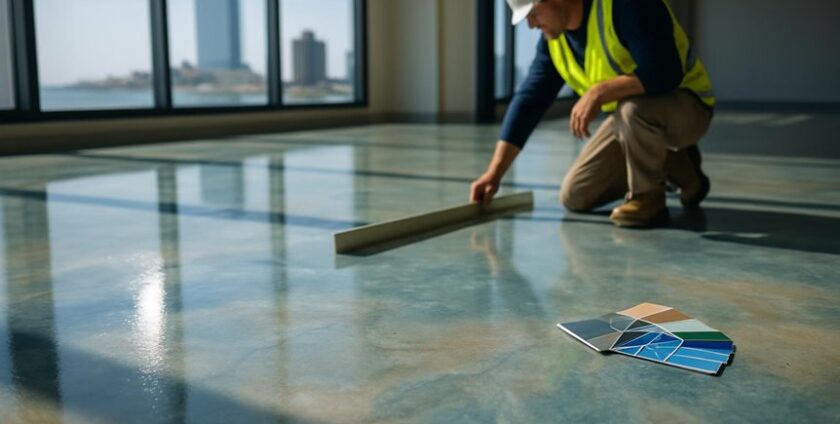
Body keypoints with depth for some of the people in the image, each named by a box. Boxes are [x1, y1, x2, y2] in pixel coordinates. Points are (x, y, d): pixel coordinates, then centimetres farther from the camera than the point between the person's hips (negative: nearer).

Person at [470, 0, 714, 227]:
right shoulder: (553, 40, -3)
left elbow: (664, 74, -33)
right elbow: (529, 101, -4)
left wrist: (598, 92, -35)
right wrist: (494, 173, -10)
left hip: (686, 108, -7)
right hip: (629, 119, 8)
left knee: (633, 108, -40)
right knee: (575, 198, 2)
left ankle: (648, 198, -12)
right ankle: (675, 167, 16)